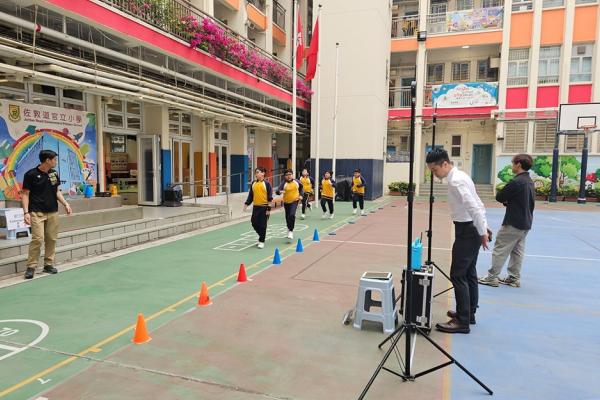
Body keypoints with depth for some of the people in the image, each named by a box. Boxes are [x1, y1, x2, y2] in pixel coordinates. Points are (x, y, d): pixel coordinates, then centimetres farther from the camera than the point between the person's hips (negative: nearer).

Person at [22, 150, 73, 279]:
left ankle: (48, 264, 16)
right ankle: (31, 266, 1)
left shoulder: (54, 174, 9)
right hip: (37, 212, -5)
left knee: (52, 239, 5)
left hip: (53, 212, 5)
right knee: (38, 239, -11)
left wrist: (65, 204, 5)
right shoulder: (31, 174, -6)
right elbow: (25, 194, -5)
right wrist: (26, 212, -12)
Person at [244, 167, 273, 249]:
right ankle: (262, 236, 30)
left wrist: (269, 208, -10)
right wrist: (246, 204, 2)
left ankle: (261, 241, 13)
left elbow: (270, 197, -6)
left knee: (262, 225, 0)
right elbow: (250, 195, 14)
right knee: (254, 223, 6)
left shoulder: (266, 184, -5)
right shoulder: (253, 184, 8)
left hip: (264, 207, -5)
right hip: (255, 207, 5)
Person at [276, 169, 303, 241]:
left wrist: (301, 195, 4)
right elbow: (277, 191, -28)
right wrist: (280, 191, -49)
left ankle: (291, 231, -11)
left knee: (292, 215, -21)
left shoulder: (296, 181, -6)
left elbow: (301, 187, 15)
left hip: (295, 201, -1)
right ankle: (289, 228, 43)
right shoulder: (284, 183, -15)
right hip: (286, 202, 1)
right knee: (287, 217, 15)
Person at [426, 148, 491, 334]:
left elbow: (474, 208, -25)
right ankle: (469, 313, 30)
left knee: (458, 275, -4)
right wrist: (484, 228, 17)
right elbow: (478, 205, 16)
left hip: (467, 230, -10)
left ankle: (462, 321, 4)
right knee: (469, 274, 18)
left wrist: (482, 233, -17)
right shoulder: (459, 176, 11)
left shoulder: (456, 181, -20)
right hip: (471, 229, 10)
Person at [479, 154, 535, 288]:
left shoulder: (516, 182, -19)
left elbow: (499, 197, -15)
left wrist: (506, 200, 6)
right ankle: (514, 278, 21)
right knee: (518, 251, 14)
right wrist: (509, 201, 2)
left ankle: (492, 277, 4)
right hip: (526, 223, 9)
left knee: (500, 250, -1)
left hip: (513, 223, -9)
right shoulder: (530, 182, 10)